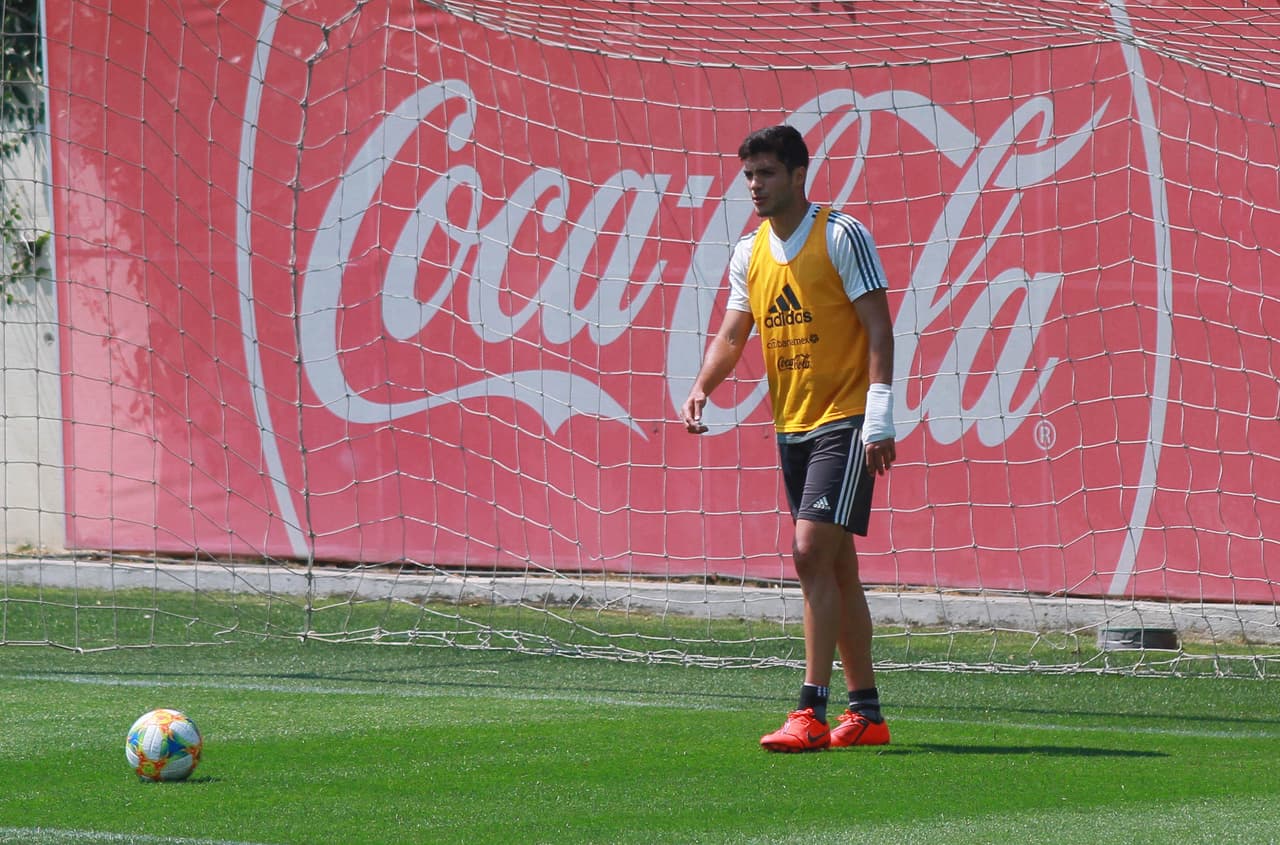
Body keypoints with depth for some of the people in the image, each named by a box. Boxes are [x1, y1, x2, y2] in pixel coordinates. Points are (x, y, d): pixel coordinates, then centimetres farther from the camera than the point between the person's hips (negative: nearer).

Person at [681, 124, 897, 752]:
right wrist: (701, 389, -10)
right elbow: (732, 333, 9)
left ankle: (811, 713, -18)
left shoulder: (842, 236, -8)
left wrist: (879, 417, -17)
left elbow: (878, 328, -11)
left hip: (845, 423, -7)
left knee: (812, 553, -16)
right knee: (835, 567, 10)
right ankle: (865, 713, 16)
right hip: (791, 426, 7)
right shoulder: (750, 253, 11)